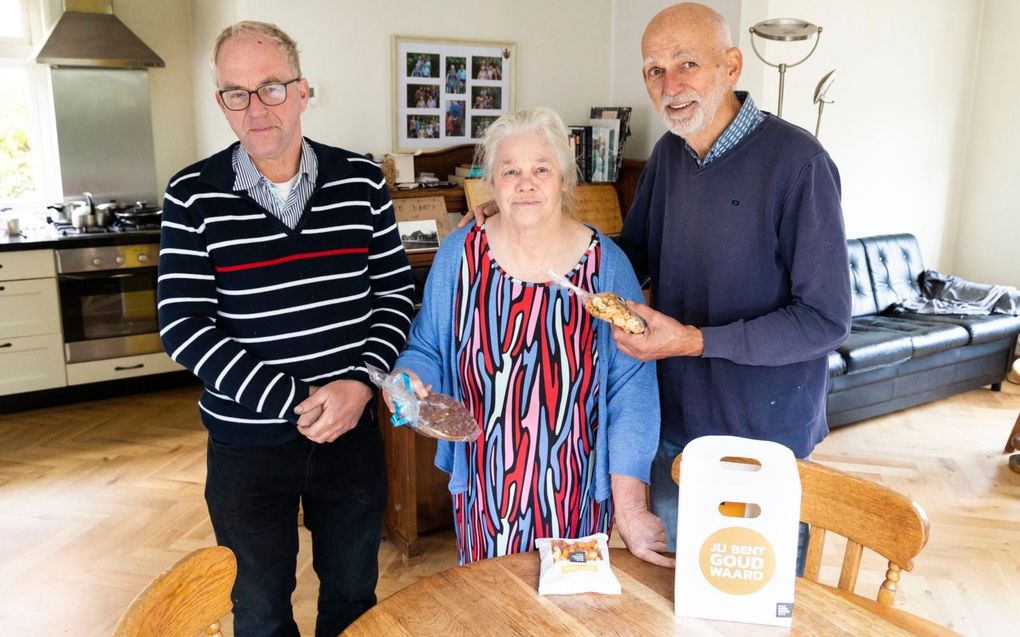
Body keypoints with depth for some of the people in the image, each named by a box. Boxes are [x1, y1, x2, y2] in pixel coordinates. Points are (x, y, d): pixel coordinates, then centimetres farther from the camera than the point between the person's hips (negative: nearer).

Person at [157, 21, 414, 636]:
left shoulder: (361, 180, -4)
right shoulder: (193, 194, -9)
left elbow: (396, 291, 0)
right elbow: (183, 325, -13)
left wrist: (362, 382, -15)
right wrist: (295, 402, -19)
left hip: (353, 431, 2)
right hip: (247, 442, -1)